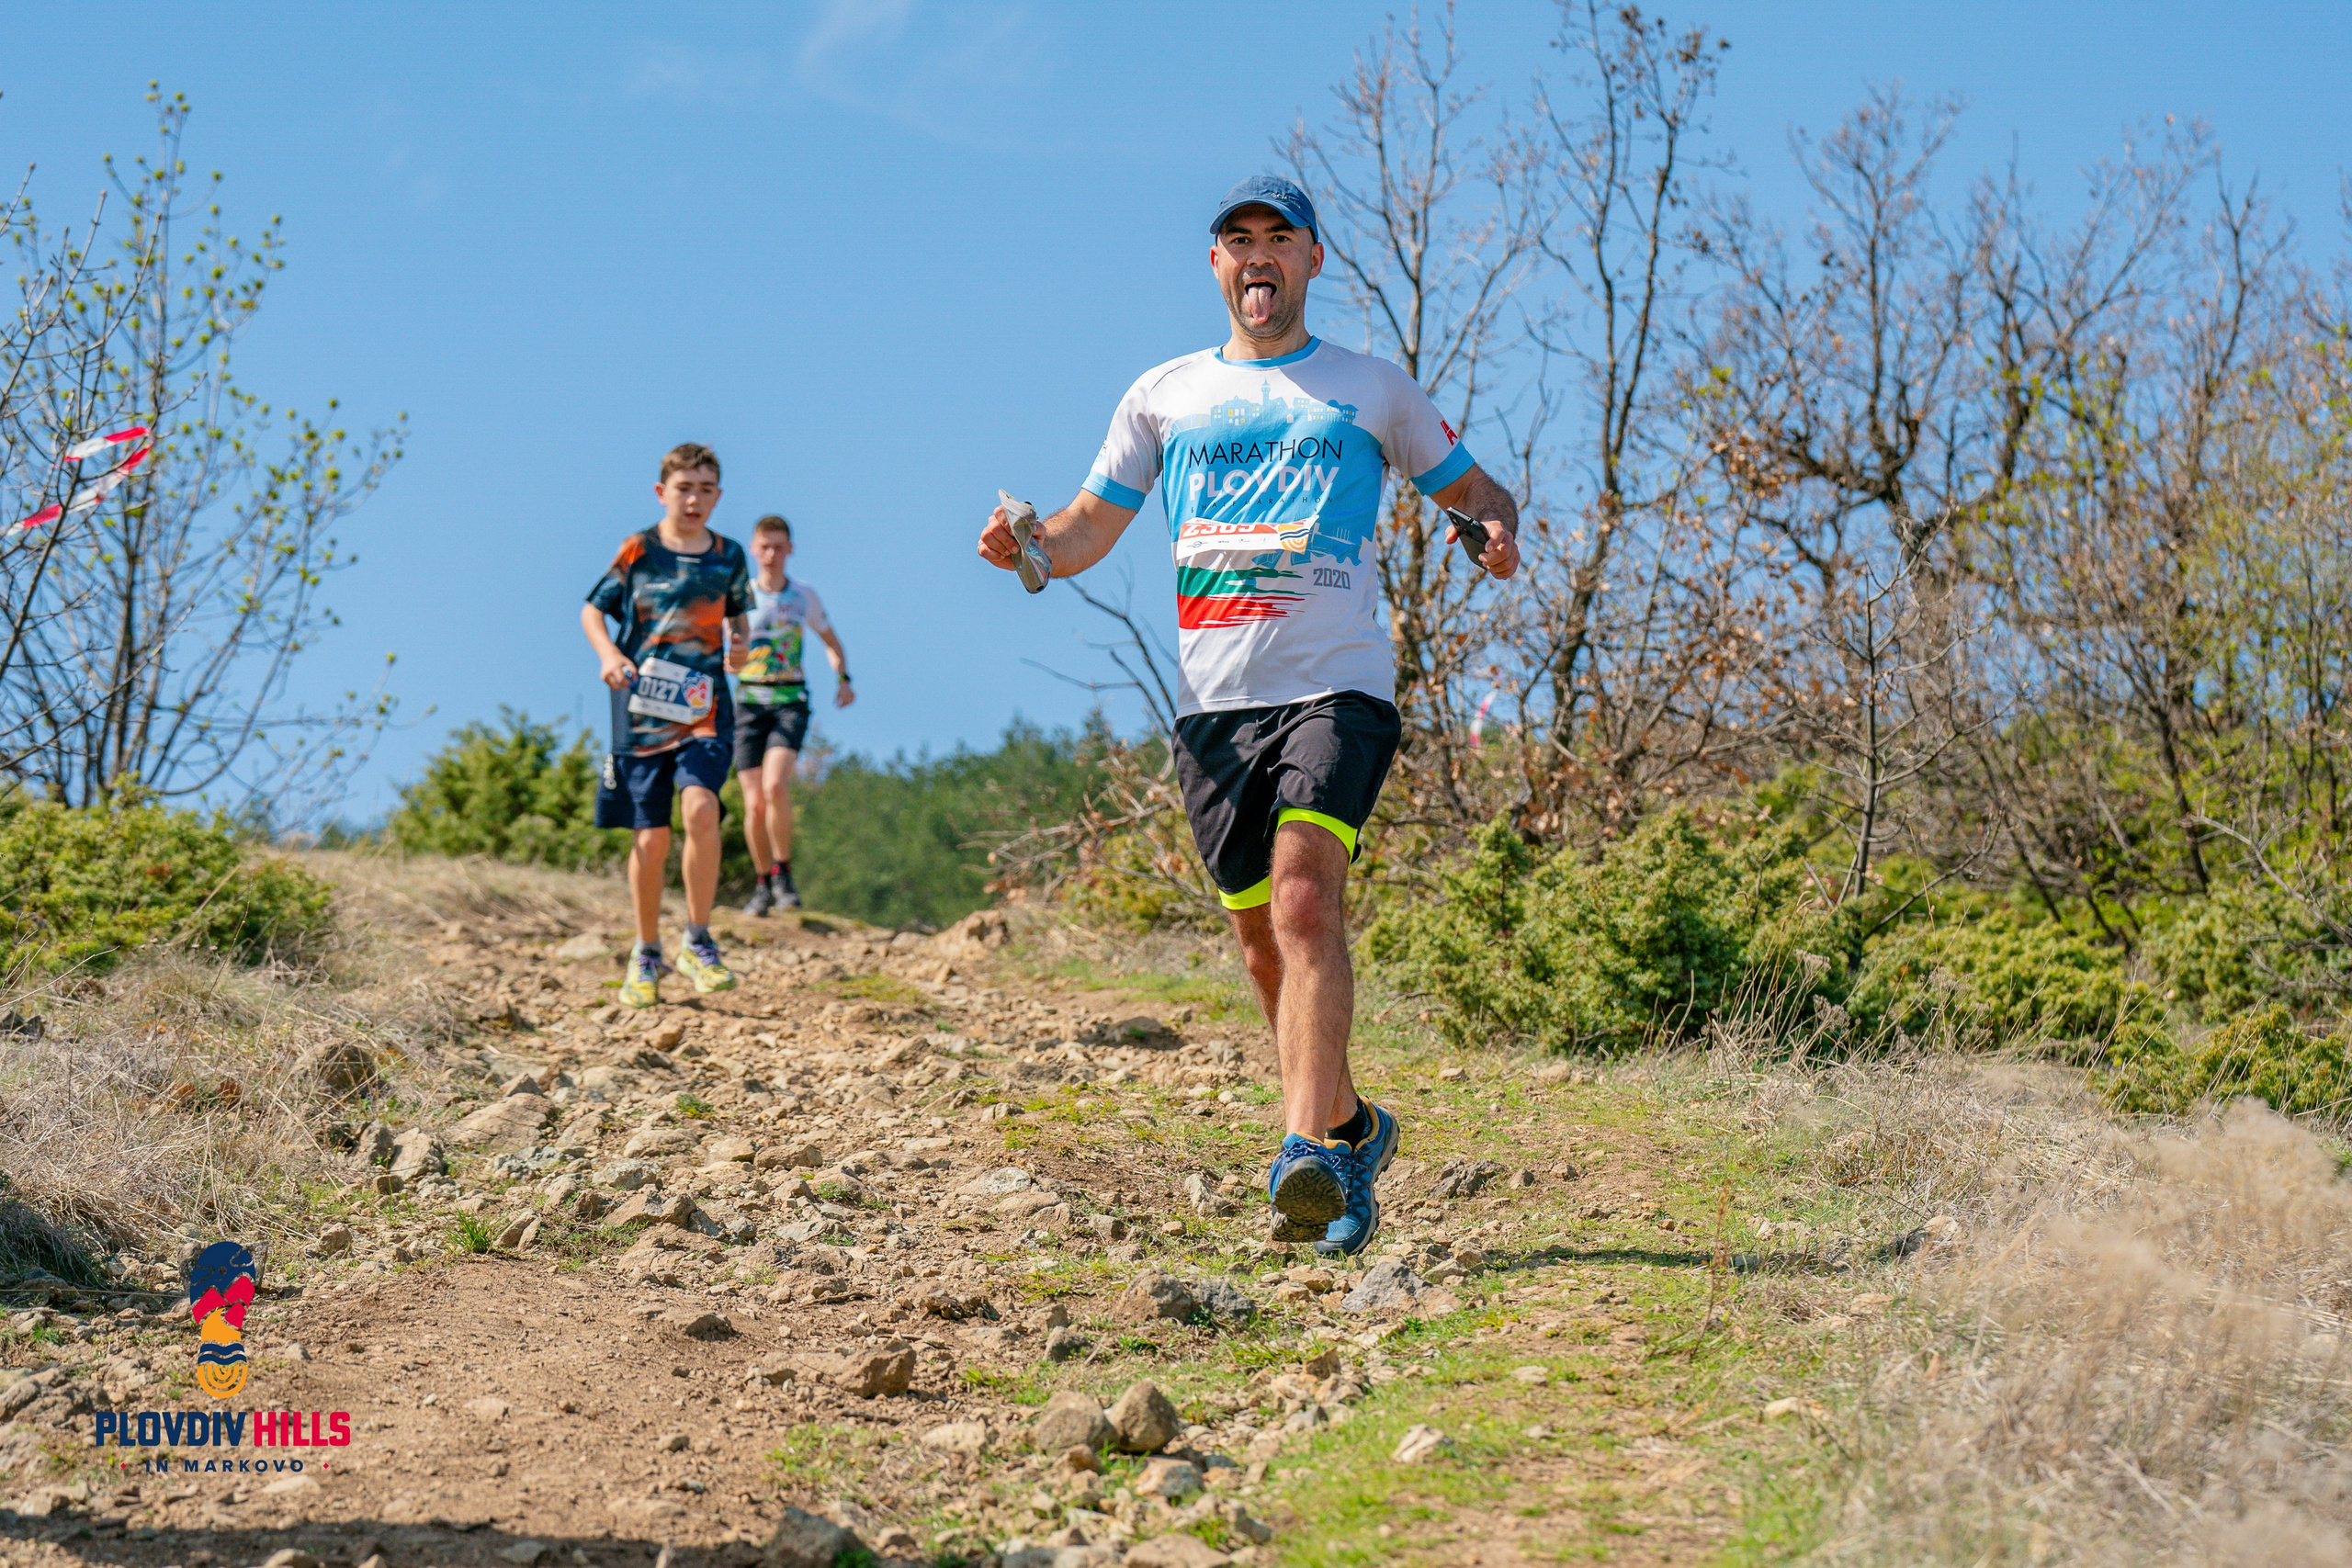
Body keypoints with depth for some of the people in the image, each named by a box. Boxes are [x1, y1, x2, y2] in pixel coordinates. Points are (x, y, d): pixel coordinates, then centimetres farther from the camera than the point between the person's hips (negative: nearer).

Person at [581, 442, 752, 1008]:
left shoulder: (729, 556, 7)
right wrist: (608, 653, -11)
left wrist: (740, 646, -1)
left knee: (700, 806, -24)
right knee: (650, 838, 1)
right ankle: (647, 954, 21)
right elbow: (592, 609, 8)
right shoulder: (638, 551, 1)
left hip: (703, 707, 0)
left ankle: (697, 941, -10)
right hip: (642, 707, 0)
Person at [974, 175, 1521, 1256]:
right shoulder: (1164, 394, 16)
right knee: (1261, 936, 6)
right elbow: (1090, 528, 18)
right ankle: (1351, 1123, 26)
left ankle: (1309, 1151, -29)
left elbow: (1470, 487, 20)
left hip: (1336, 683, -3)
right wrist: (1023, 546, -4)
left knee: (1306, 894, -23)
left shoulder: (1373, 387, 13)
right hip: (1214, 699, 3)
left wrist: (1500, 527, -4)